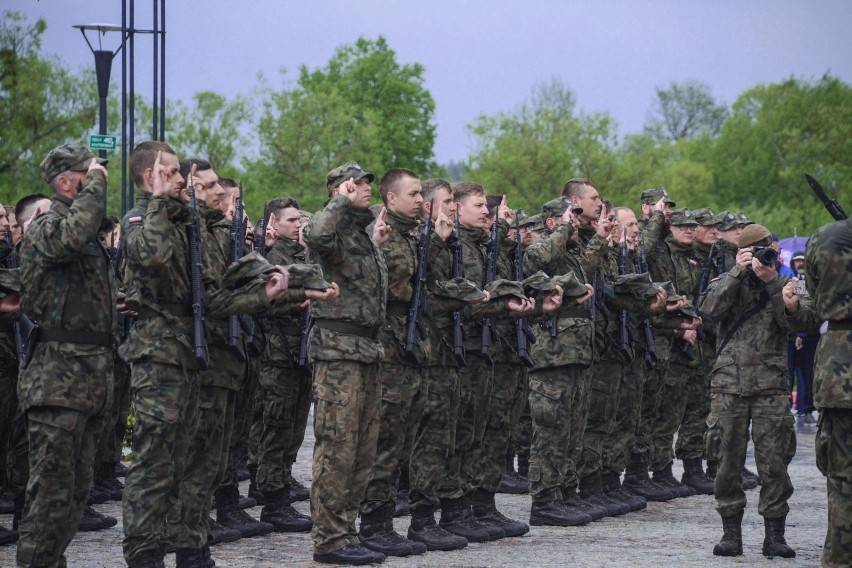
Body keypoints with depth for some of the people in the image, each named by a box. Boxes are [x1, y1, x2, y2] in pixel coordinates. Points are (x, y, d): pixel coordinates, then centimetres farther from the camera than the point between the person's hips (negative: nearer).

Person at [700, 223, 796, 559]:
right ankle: (731, 532, 9)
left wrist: (772, 281, -15)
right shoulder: (727, 282, 12)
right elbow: (710, 308, -9)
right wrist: (737, 272, -13)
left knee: (774, 462, -3)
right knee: (728, 460, 1)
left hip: (771, 386, 0)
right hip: (729, 383, 1)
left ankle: (774, 534, 3)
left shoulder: (782, 286, 11)